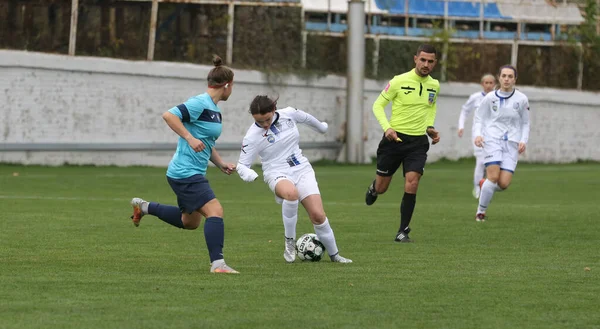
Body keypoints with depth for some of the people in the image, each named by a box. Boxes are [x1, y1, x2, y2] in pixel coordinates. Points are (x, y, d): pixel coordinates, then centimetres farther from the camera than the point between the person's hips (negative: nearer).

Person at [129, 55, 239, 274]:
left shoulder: (215, 111, 15)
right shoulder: (200, 103, -15)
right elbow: (168, 115, -23)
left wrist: (221, 164, 13)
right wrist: (189, 137, -27)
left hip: (192, 174, 10)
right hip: (186, 173, -10)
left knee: (190, 222, 21)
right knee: (215, 211, -19)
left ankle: (143, 207, 32)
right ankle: (217, 263, -22)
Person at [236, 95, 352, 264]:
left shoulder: (288, 114, -5)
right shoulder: (252, 136, -14)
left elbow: (306, 118, 18)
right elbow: (242, 165, -9)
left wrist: (321, 127, 38)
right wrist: (249, 174, -32)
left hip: (302, 169, 4)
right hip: (278, 174, -4)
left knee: (318, 215, -11)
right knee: (292, 193, -40)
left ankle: (334, 254, 12)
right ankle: (290, 242, -21)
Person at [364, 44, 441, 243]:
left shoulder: (434, 85, 5)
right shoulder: (399, 81, -10)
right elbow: (378, 105, -4)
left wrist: (430, 126, 10)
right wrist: (386, 127, -19)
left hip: (418, 142, 2)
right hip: (395, 138, -2)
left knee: (412, 183, -15)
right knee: (381, 188, 7)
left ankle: (403, 231, -6)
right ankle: (373, 188, 48)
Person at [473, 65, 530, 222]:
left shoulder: (521, 99, 4)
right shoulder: (490, 98, 2)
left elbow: (525, 123, 13)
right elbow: (478, 118, 10)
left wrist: (523, 141, -1)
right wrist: (478, 134, -8)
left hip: (512, 144, 2)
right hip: (492, 140, -2)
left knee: (504, 184, -11)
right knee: (493, 176, -20)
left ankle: (485, 185, 25)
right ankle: (480, 211, -2)